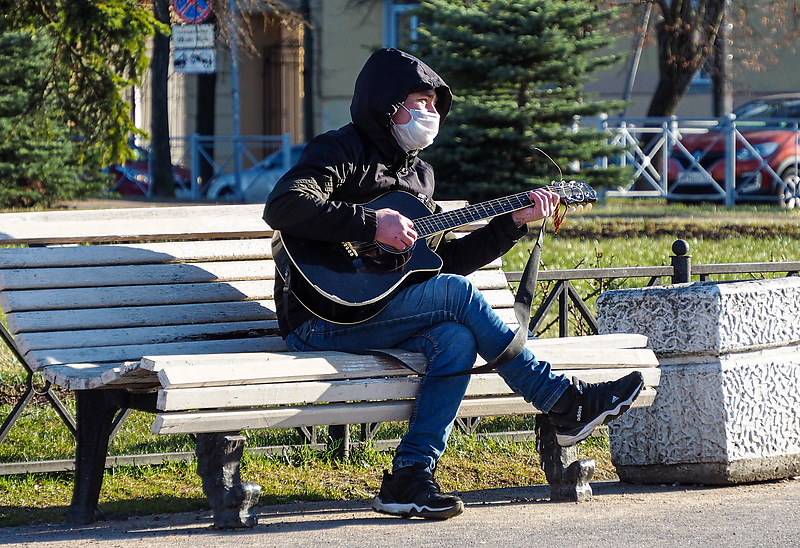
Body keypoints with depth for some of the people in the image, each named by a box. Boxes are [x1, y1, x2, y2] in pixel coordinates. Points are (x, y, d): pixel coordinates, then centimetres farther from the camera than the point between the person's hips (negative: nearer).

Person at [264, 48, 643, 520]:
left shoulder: (418, 173, 20)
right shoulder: (341, 151, -5)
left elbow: (446, 260, 20)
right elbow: (283, 207, -23)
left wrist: (514, 222, 12)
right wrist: (371, 224, -26)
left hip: (375, 313, 8)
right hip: (320, 324, -8)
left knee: (456, 339, -24)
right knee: (458, 294, -22)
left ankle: (411, 477, -25)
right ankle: (566, 403, -15)